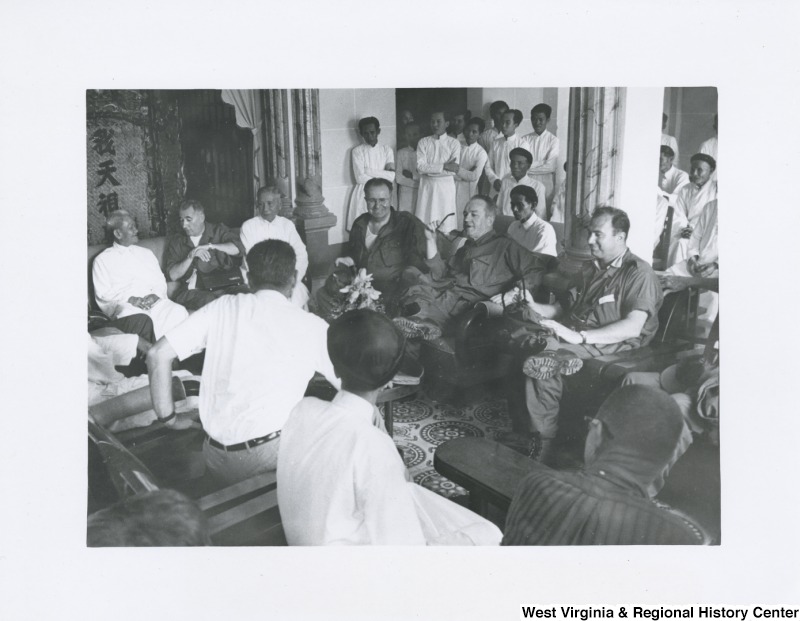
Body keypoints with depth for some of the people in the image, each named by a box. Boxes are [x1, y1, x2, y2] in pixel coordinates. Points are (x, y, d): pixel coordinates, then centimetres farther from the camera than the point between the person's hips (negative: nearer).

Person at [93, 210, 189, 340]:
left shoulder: (146, 253, 26)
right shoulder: (102, 260, 15)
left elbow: (161, 281, 18)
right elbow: (102, 293, 4)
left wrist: (155, 295, -6)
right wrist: (130, 299, -12)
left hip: (154, 300, 3)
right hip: (125, 305, -3)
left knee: (179, 312, -30)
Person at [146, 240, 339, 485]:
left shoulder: (223, 307, 5)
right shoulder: (311, 326, 1)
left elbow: (157, 354, 2)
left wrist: (167, 418, 10)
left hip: (216, 460, 4)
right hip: (272, 458, -4)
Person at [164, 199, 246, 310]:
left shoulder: (219, 231, 15)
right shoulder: (176, 242, 17)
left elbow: (238, 249, -3)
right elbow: (172, 275, 6)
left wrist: (210, 246, -9)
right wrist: (191, 256, -7)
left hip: (226, 285, -2)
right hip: (194, 291, 2)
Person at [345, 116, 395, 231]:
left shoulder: (387, 150, 9)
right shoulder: (357, 151, 3)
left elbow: (392, 176, -4)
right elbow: (360, 178, -10)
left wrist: (369, 171, -10)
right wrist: (382, 175, -5)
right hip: (362, 194, -2)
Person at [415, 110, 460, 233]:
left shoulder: (454, 143, 3)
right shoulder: (423, 142, 8)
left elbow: (453, 170, -8)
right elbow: (420, 166, -7)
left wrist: (429, 169, -9)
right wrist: (444, 166, -13)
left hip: (446, 186, -1)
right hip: (427, 186, 1)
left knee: (446, 226, -3)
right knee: (424, 223, -2)